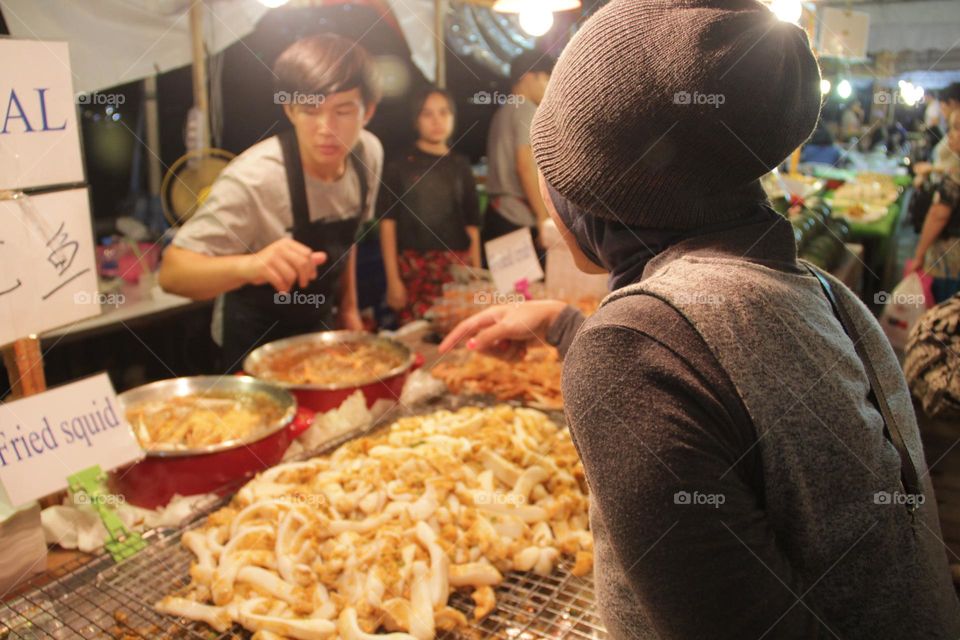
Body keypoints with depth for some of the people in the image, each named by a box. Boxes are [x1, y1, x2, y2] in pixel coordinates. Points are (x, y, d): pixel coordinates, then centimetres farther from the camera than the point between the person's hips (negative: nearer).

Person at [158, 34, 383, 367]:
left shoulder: (369, 153, -13)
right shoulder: (253, 178, -30)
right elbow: (171, 272, -34)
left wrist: (349, 307, 8)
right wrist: (250, 266, -51)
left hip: (320, 326, 5)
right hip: (256, 341, -5)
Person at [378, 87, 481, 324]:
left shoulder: (460, 165, 11)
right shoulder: (399, 165, 3)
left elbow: (472, 223, 12)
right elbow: (388, 222, -1)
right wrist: (392, 279, -8)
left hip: (457, 267, 2)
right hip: (414, 268, -2)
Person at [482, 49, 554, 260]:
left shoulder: (504, 110, 22)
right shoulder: (526, 110, -4)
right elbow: (525, 165, -15)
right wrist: (544, 217, -15)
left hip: (497, 212, 9)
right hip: (519, 219, -9)